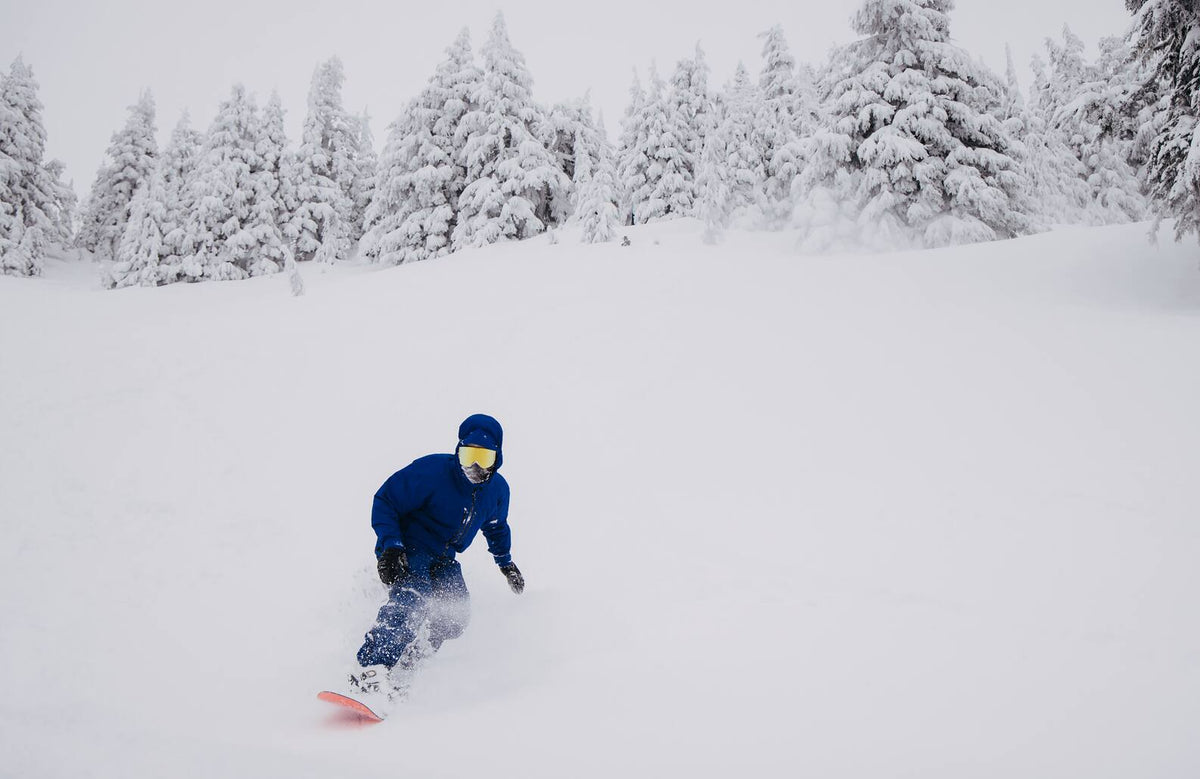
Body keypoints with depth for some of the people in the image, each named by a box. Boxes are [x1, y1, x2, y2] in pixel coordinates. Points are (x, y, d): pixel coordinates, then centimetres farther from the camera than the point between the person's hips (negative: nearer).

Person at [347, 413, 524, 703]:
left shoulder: (497, 490, -2)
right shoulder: (432, 471, -22)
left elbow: (496, 527, 21)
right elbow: (384, 502, -16)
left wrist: (506, 563, 24)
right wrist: (390, 546, -26)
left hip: (443, 560, 6)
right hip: (406, 551, -6)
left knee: (456, 615, -15)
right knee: (410, 598, -32)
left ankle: (400, 671, -8)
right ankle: (369, 672, -37)